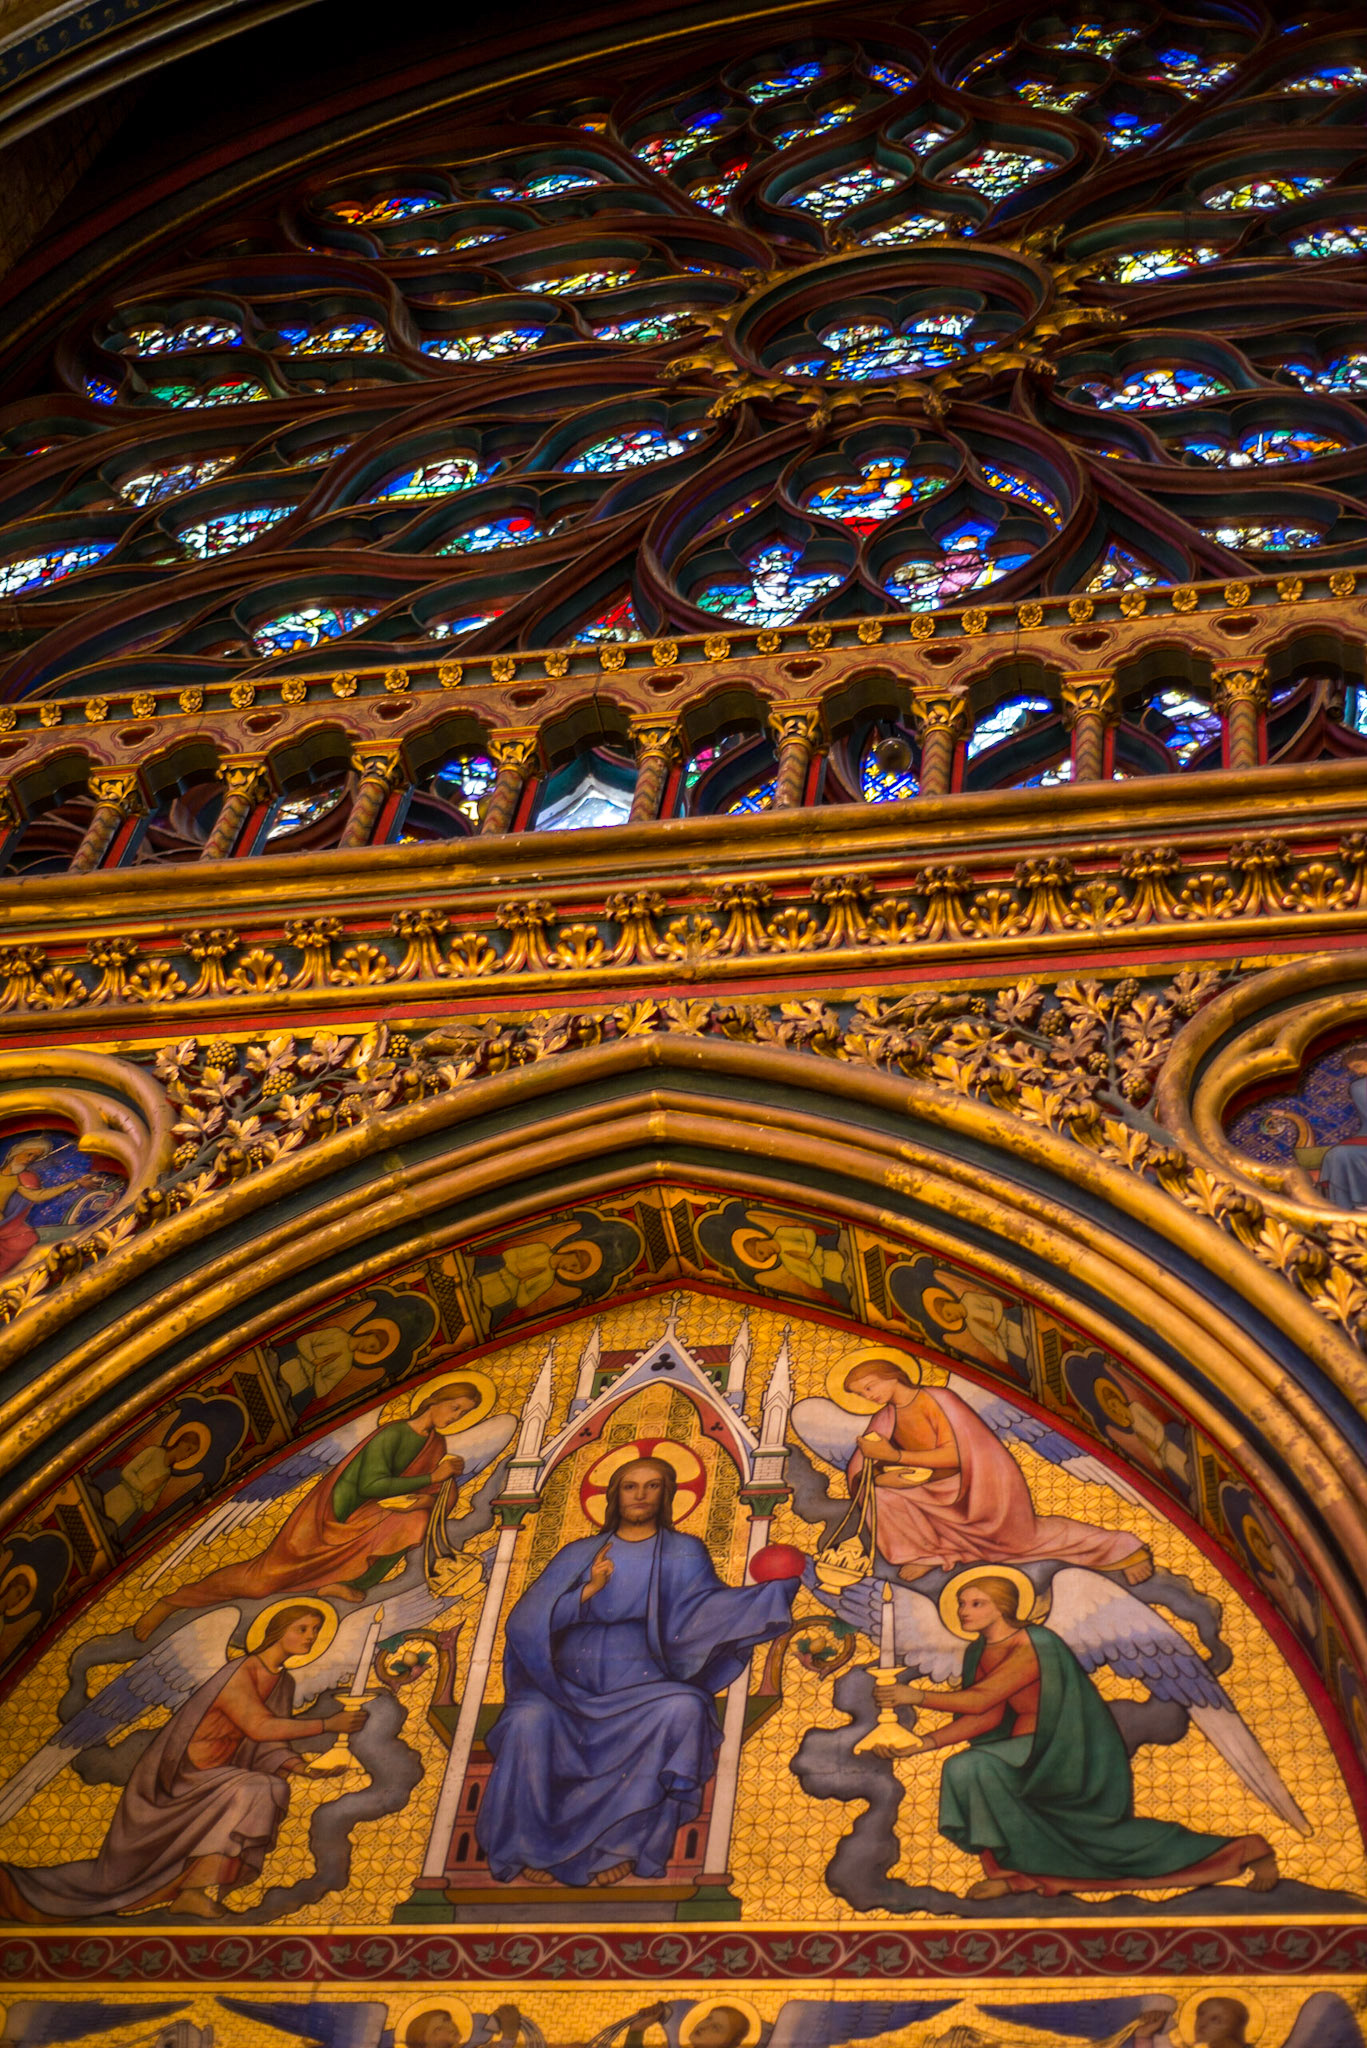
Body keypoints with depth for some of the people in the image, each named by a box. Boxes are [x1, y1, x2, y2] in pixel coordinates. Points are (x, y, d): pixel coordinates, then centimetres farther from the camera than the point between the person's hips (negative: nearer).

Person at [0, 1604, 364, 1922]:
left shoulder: (283, 1683, 7)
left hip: (209, 1778, 8)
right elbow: (260, 1727, -29)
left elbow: (269, 1749, 7)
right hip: (177, 1777, -8)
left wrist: (295, 1764, -14)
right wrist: (328, 1725, -24)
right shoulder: (239, 1673, -18)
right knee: (256, 1790, -27)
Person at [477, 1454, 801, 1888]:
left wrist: (776, 1588, -22)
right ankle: (528, 1846, -16)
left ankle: (624, 1843, -27)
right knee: (528, 1719, -30)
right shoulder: (579, 1555, 14)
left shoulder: (682, 1553, 12)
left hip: (641, 1688, 0)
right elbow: (527, 1621, 3)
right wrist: (590, 1590, -10)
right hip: (572, 1687, 0)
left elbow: (706, 1605, -7)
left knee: (684, 1707, -32)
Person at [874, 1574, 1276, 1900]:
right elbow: (989, 1716, -1)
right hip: (1035, 1755, 9)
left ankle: (1010, 1870, -5)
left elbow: (980, 1700, -30)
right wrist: (923, 1743, -11)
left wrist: (917, 1696, -25)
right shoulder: (982, 1651, 5)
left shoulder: (1032, 1647, -22)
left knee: (968, 1768, -23)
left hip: (1067, 1752, -9)